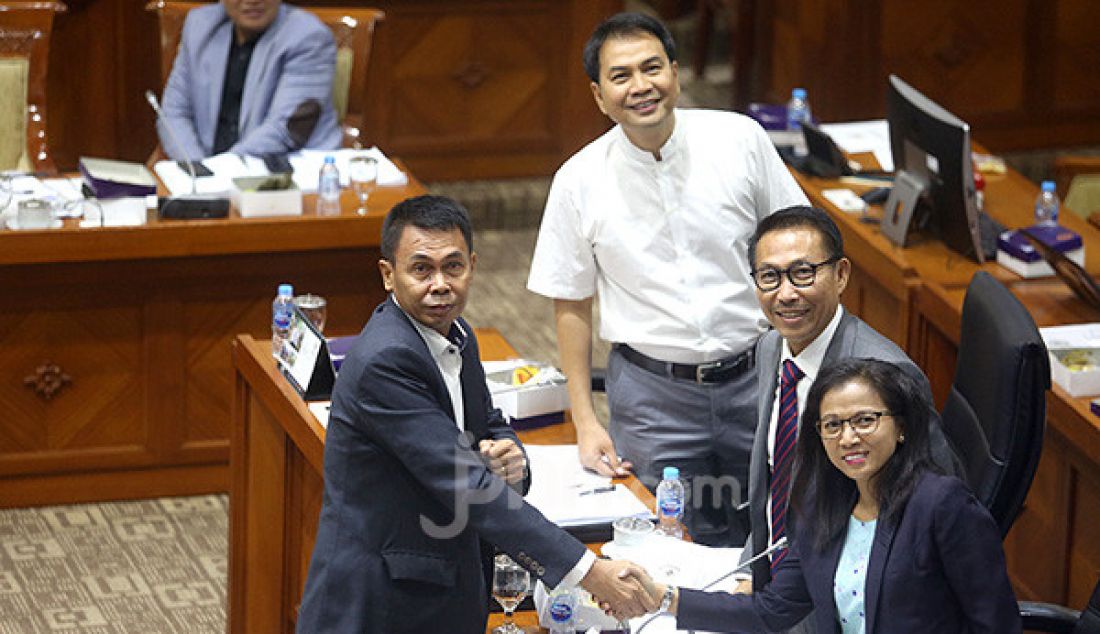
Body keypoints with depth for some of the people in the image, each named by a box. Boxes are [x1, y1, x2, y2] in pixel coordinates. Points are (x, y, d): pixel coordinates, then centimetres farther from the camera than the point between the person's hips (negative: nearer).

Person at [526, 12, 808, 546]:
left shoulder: (739, 140, -4)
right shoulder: (579, 181, -4)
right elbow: (571, 305, 4)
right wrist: (585, 421, 1)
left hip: (753, 376, 1)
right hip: (650, 389, -1)